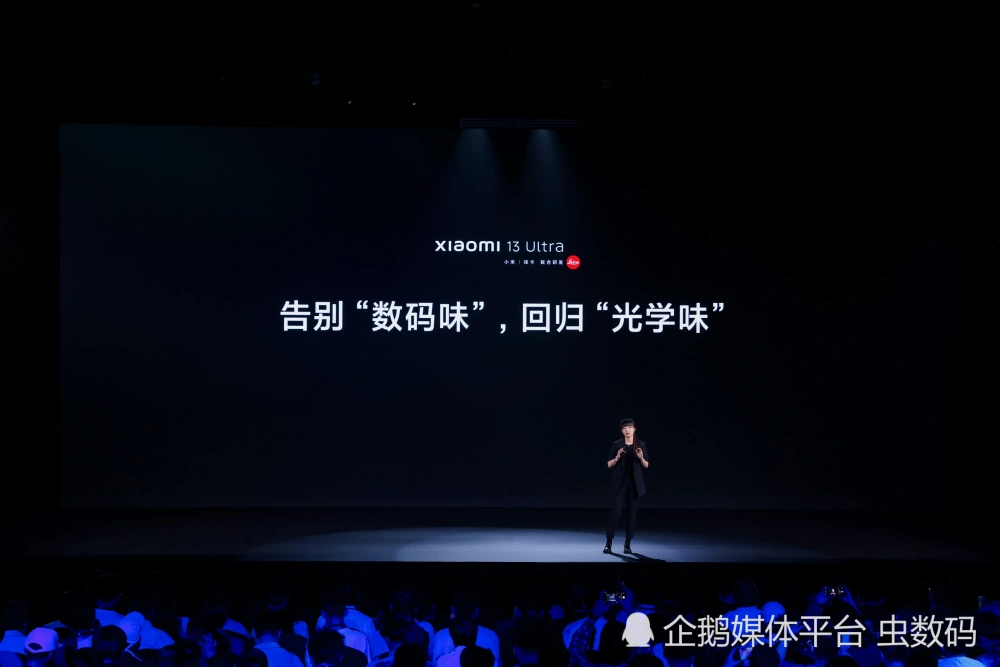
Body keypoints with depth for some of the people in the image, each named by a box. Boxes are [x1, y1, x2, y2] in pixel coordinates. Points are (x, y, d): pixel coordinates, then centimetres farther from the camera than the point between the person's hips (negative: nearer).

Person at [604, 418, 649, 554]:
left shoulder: (641, 444, 4)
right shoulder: (616, 444, 0)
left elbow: (646, 466, 6)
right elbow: (609, 465, 2)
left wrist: (641, 458, -14)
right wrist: (617, 457, -17)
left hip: (635, 482, 2)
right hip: (619, 482, -1)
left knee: (632, 512, 1)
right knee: (615, 511, -7)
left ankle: (628, 543, 9)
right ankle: (608, 543, 0)